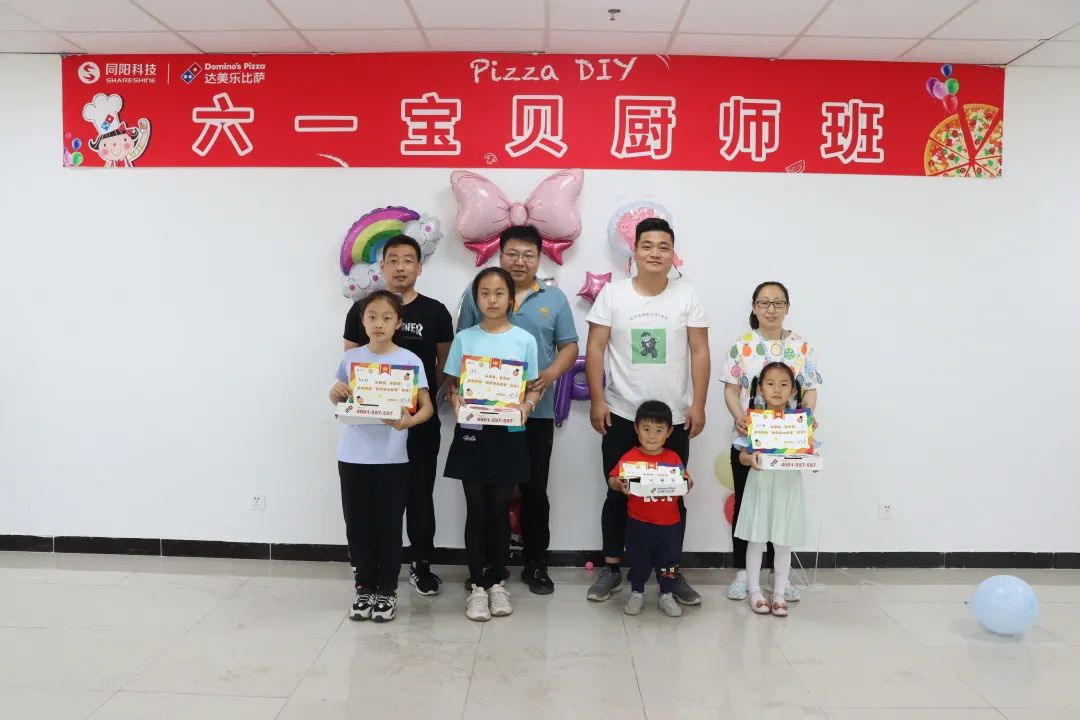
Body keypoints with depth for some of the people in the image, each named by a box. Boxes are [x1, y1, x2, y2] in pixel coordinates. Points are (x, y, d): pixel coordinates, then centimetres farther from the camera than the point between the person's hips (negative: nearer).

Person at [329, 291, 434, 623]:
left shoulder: (409, 360, -5)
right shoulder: (351, 358, 3)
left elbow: (427, 406, -6)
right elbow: (338, 401, 14)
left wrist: (408, 422, -26)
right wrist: (335, 392, -9)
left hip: (391, 458, -2)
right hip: (352, 456, 3)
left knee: (389, 527, 5)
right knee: (358, 526, 10)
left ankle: (387, 591, 20)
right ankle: (365, 589, 26)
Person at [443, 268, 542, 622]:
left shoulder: (524, 340, 1)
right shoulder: (464, 338, 2)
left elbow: (534, 387, 4)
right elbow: (451, 383, 4)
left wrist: (526, 406, -17)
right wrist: (456, 401, -17)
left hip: (508, 433, 0)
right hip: (471, 432, 0)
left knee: (500, 510, 9)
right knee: (476, 511, 6)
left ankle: (497, 582, 23)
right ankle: (477, 585, 17)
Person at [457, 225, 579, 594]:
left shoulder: (554, 299, 6)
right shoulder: (477, 295, 4)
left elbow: (569, 347, 5)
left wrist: (551, 374, -14)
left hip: (536, 412, 1)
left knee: (534, 490, 8)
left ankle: (536, 564, 21)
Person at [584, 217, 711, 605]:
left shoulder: (687, 296, 1)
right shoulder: (612, 294, -1)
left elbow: (699, 352, 0)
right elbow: (595, 349, -2)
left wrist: (698, 405, -6)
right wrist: (597, 400, -8)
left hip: (674, 418, 1)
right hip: (622, 416, 0)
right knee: (618, 494, 9)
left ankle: (672, 572, 23)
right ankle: (611, 570, 22)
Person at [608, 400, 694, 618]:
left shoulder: (674, 458, 1)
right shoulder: (630, 457, -7)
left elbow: (686, 482, 4)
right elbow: (612, 479, -8)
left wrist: (687, 483, -18)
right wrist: (619, 485, -30)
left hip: (669, 524, 2)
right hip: (639, 524, -2)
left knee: (669, 560, 12)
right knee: (638, 561, 12)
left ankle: (666, 596, 31)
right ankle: (637, 594, 32)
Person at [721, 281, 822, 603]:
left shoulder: (801, 346, 5)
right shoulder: (742, 344, 1)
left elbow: (810, 390, 5)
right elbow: (731, 389, -1)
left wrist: (809, 416, -15)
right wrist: (738, 416, -19)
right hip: (747, 440, -1)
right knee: (745, 503, 6)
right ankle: (742, 571, 18)